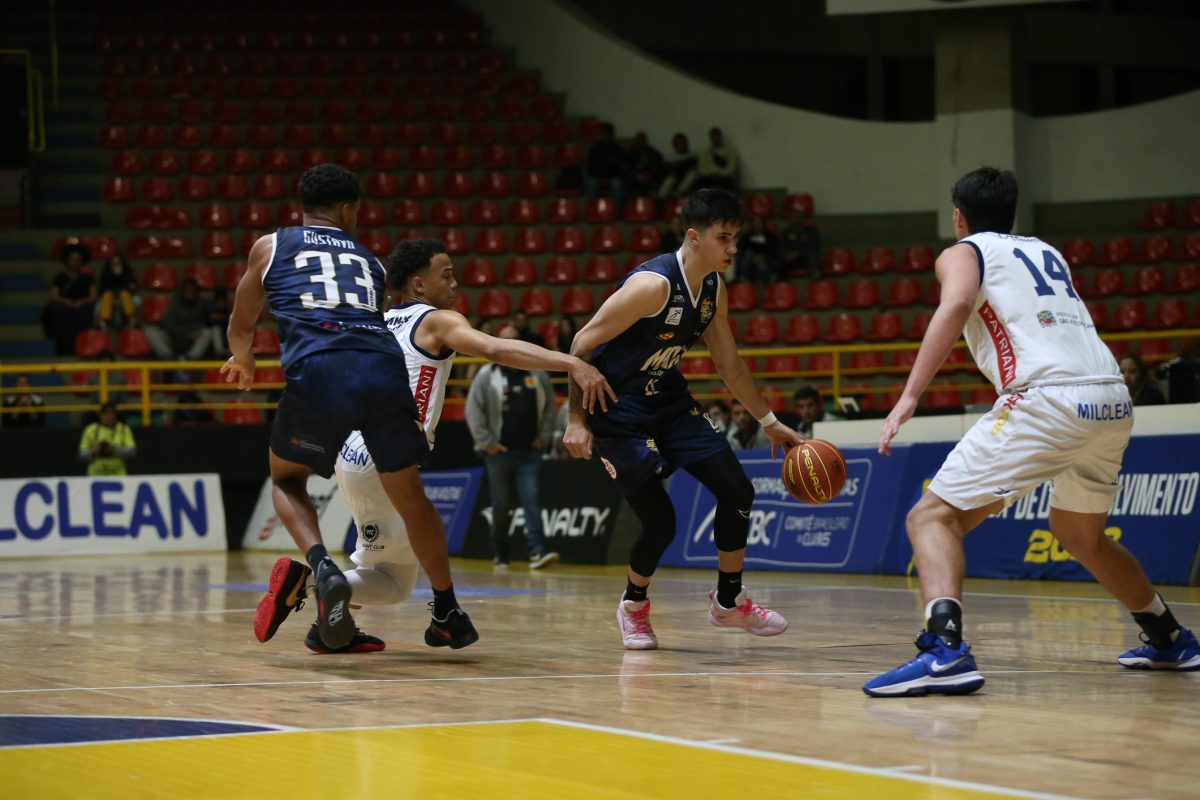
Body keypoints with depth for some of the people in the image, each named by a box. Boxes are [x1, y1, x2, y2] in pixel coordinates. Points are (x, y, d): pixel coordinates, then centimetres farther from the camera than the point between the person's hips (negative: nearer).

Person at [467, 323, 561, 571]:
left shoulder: (537, 374, 8)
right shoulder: (488, 375, 0)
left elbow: (549, 406, 15)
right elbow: (473, 409, -2)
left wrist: (545, 436, 5)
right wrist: (486, 442, -7)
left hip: (530, 451, 1)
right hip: (500, 451, -1)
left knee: (531, 500, -8)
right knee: (501, 505, 5)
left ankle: (538, 552, -16)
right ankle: (499, 555, 17)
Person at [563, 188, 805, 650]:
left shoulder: (714, 290, -1)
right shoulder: (653, 285, -26)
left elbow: (729, 366, 13)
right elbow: (582, 344, -22)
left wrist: (770, 423, 15)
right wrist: (577, 420, -23)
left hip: (669, 400, 8)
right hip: (618, 410, -8)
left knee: (737, 490, 0)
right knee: (660, 523, -10)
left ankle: (729, 602, 18)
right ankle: (633, 605, 20)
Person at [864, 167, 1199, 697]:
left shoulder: (963, 253, 12)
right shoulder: (1046, 251, 29)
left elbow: (956, 305, -10)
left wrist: (909, 396, -16)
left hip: (1049, 399, -6)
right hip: (1113, 401, 7)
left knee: (933, 516, -4)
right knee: (1079, 533, 32)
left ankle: (945, 649, -28)